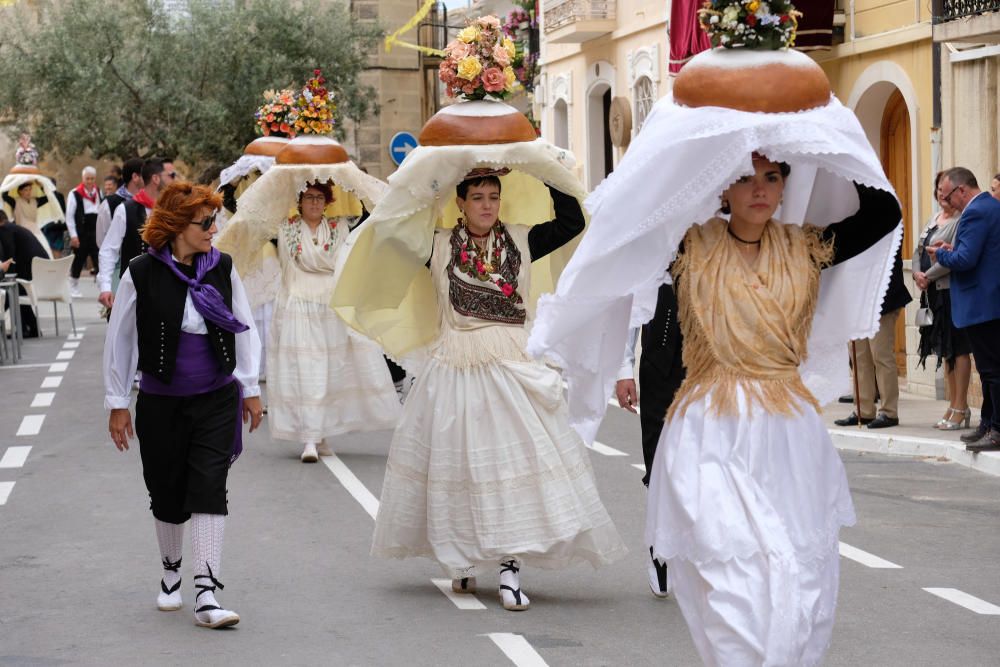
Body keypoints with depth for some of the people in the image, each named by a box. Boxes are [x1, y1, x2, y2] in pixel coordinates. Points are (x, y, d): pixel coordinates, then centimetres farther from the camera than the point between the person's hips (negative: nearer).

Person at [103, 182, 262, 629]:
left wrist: (250, 388, 8)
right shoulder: (142, 274, -8)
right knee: (168, 494, 10)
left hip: (217, 399, 1)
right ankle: (171, 572, 35)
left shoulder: (222, 268, 0)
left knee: (209, 489, -9)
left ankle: (206, 595, -12)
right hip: (160, 402, -1)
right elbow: (119, 340, 0)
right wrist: (118, 403, 1)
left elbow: (244, 329, 9)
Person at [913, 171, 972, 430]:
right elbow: (919, 250, 17)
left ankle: (960, 408, -1)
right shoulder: (934, 218, 16)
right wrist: (917, 273, -1)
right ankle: (954, 405, 20)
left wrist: (928, 276, -13)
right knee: (945, 349, 13)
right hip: (934, 292, 9)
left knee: (958, 349, -5)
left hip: (953, 290, -9)